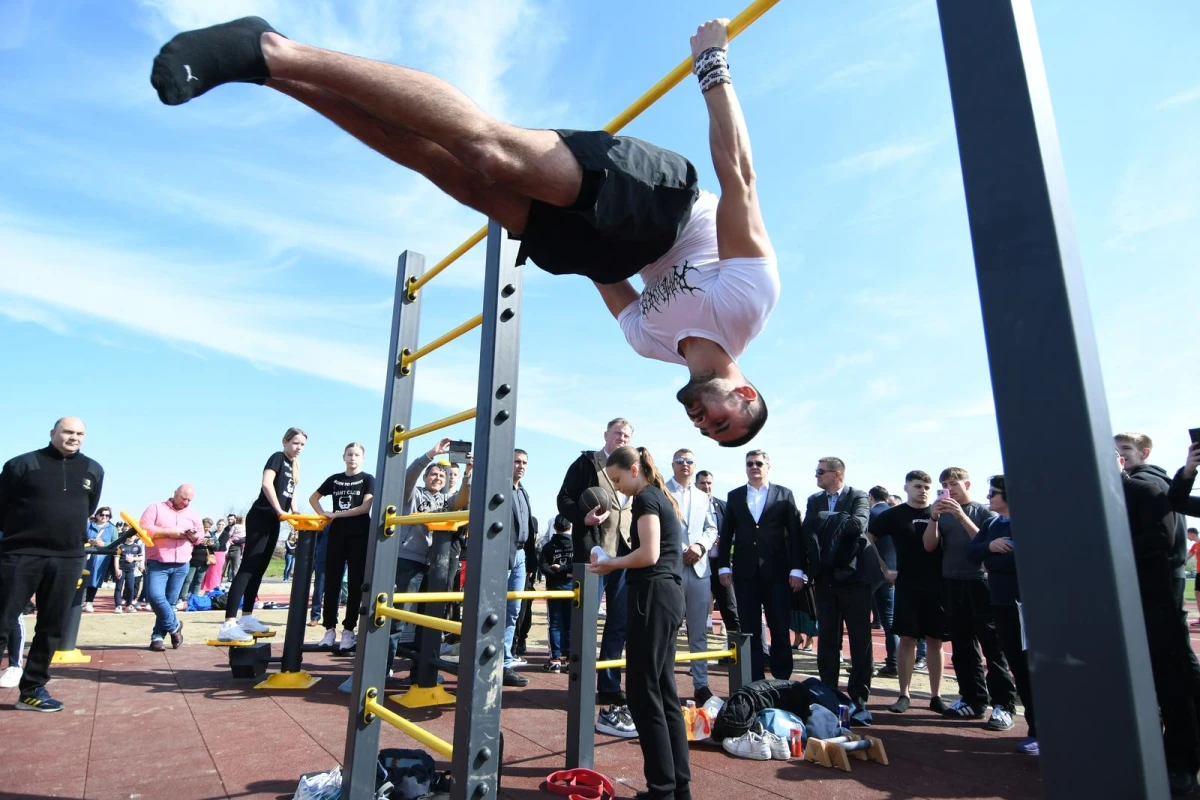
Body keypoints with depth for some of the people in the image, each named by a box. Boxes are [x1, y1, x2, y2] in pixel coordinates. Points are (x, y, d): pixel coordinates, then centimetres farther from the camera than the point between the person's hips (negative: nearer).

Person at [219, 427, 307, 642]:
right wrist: (279, 510, -23)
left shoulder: (294, 467, 17)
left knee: (258, 570, 12)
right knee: (247, 568, -14)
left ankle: (246, 618, 19)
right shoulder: (277, 457, -6)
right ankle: (228, 624, -18)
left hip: (273, 522, 9)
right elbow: (267, 483, -21)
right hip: (260, 517, -9)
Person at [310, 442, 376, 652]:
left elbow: (365, 507, -11)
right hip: (336, 534, 3)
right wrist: (324, 514, 4)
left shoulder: (368, 479, 0)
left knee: (355, 584, 0)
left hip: (359, 536, -3)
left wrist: (336, 514, -11)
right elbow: (313, 498, 22)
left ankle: (348, 630, 7)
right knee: (332, 582, 4)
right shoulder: (334, 479, 10)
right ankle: (330, 628, 13)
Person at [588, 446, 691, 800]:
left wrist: (611, 564, -5)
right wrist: (616, 563, 10)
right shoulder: (662, 497, 19)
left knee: (643, 692, -2)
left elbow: (648, 555, -19)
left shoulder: (645, 498, -9)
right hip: (669, 595, 10)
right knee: (664, 691, 14)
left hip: (653, 595, -10)